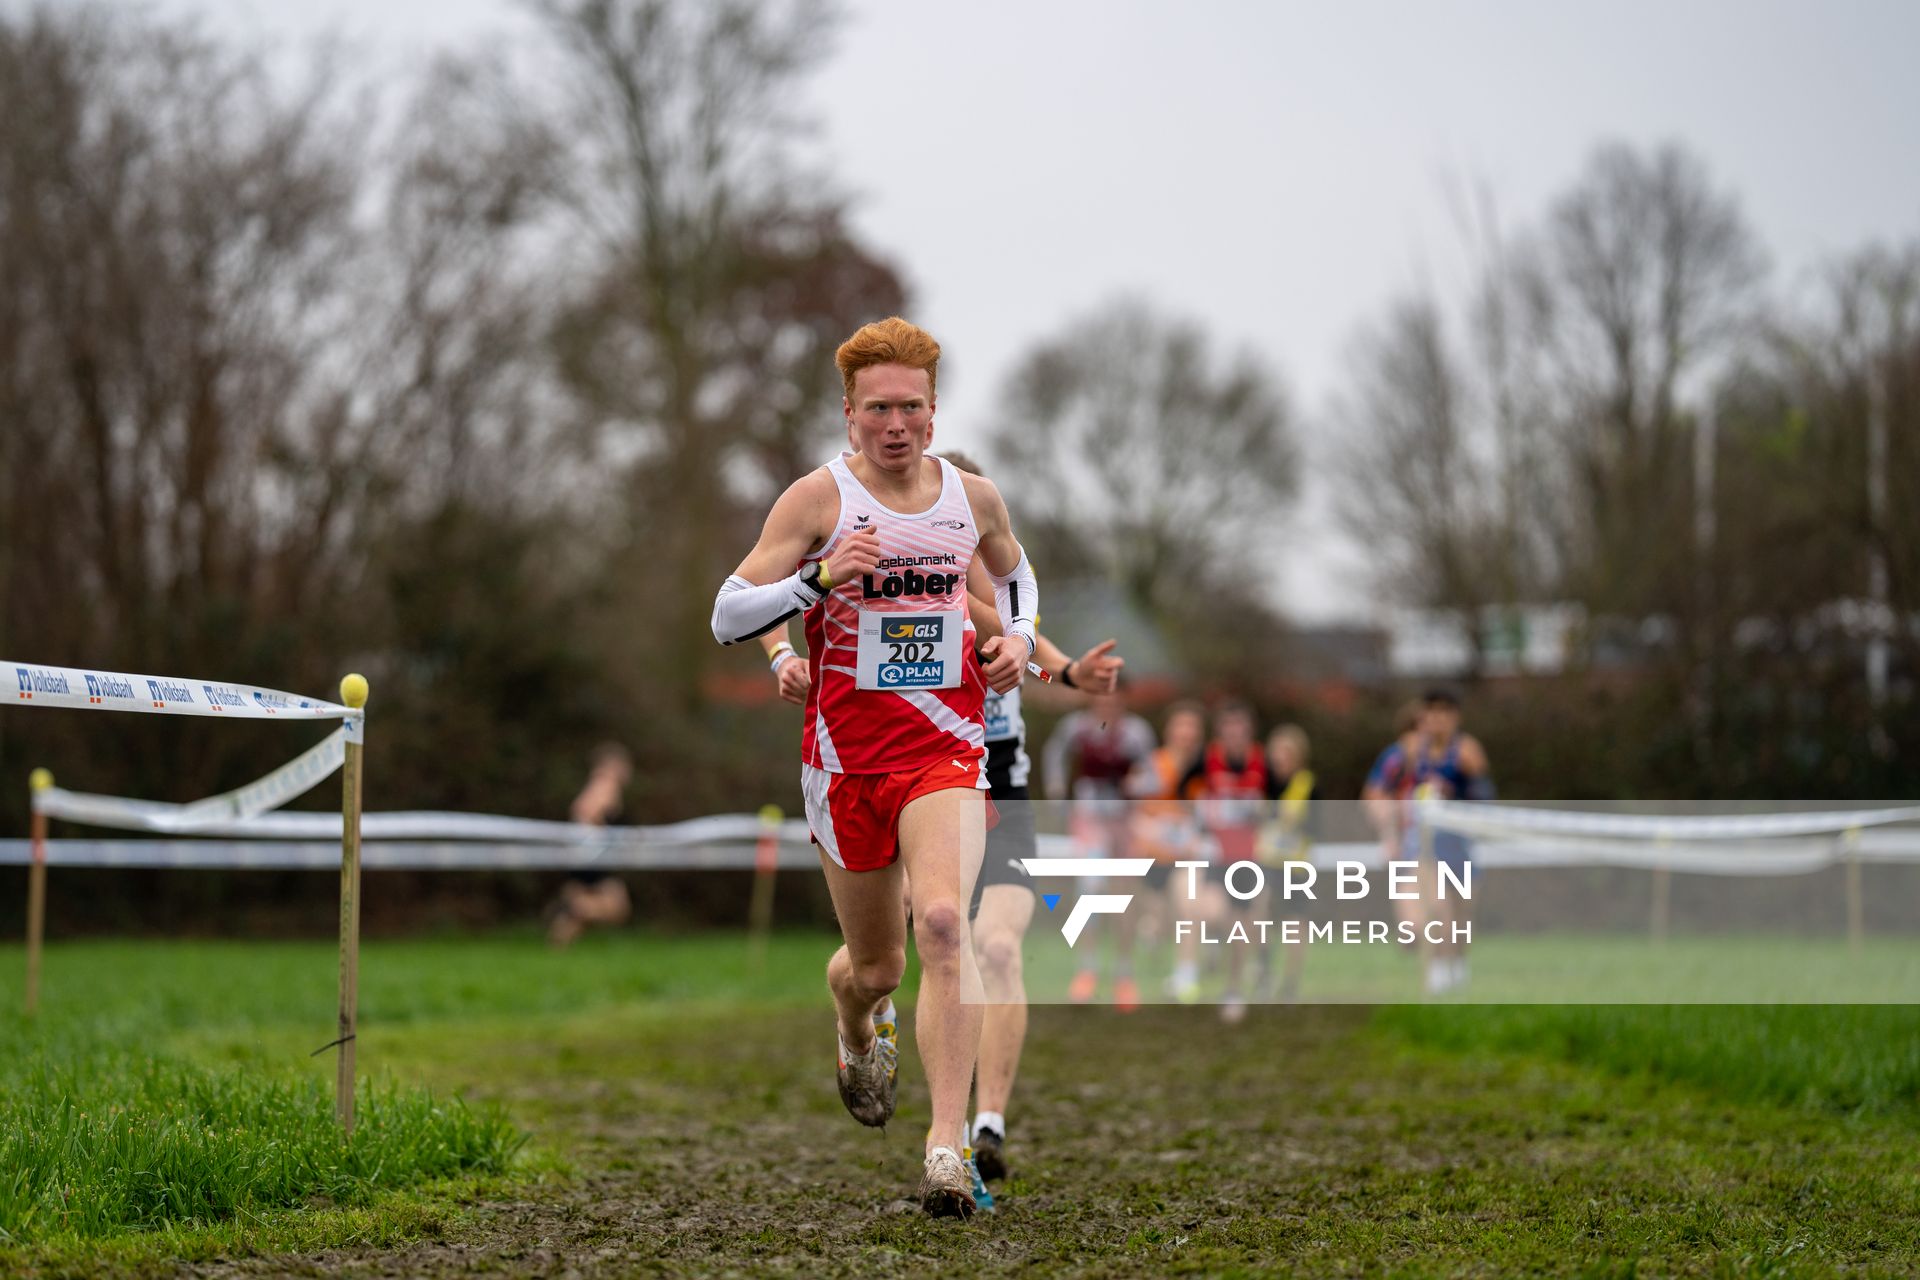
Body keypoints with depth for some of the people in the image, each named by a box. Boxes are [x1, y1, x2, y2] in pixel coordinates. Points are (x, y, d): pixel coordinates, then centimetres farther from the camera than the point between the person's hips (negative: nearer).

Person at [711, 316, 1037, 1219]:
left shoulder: (973, 497, 4)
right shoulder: (819, 498, -6)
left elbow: (1014, 570, 27)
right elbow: (727, 618, -9)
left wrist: (1017, 638, 6)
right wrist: (820, 578, -24)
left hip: (946, 748, 1)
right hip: (845, 756, -1)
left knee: (944, 920, -24)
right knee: (876, 965, 11)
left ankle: (948, 1146, -26)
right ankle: (858, 1041, 50)